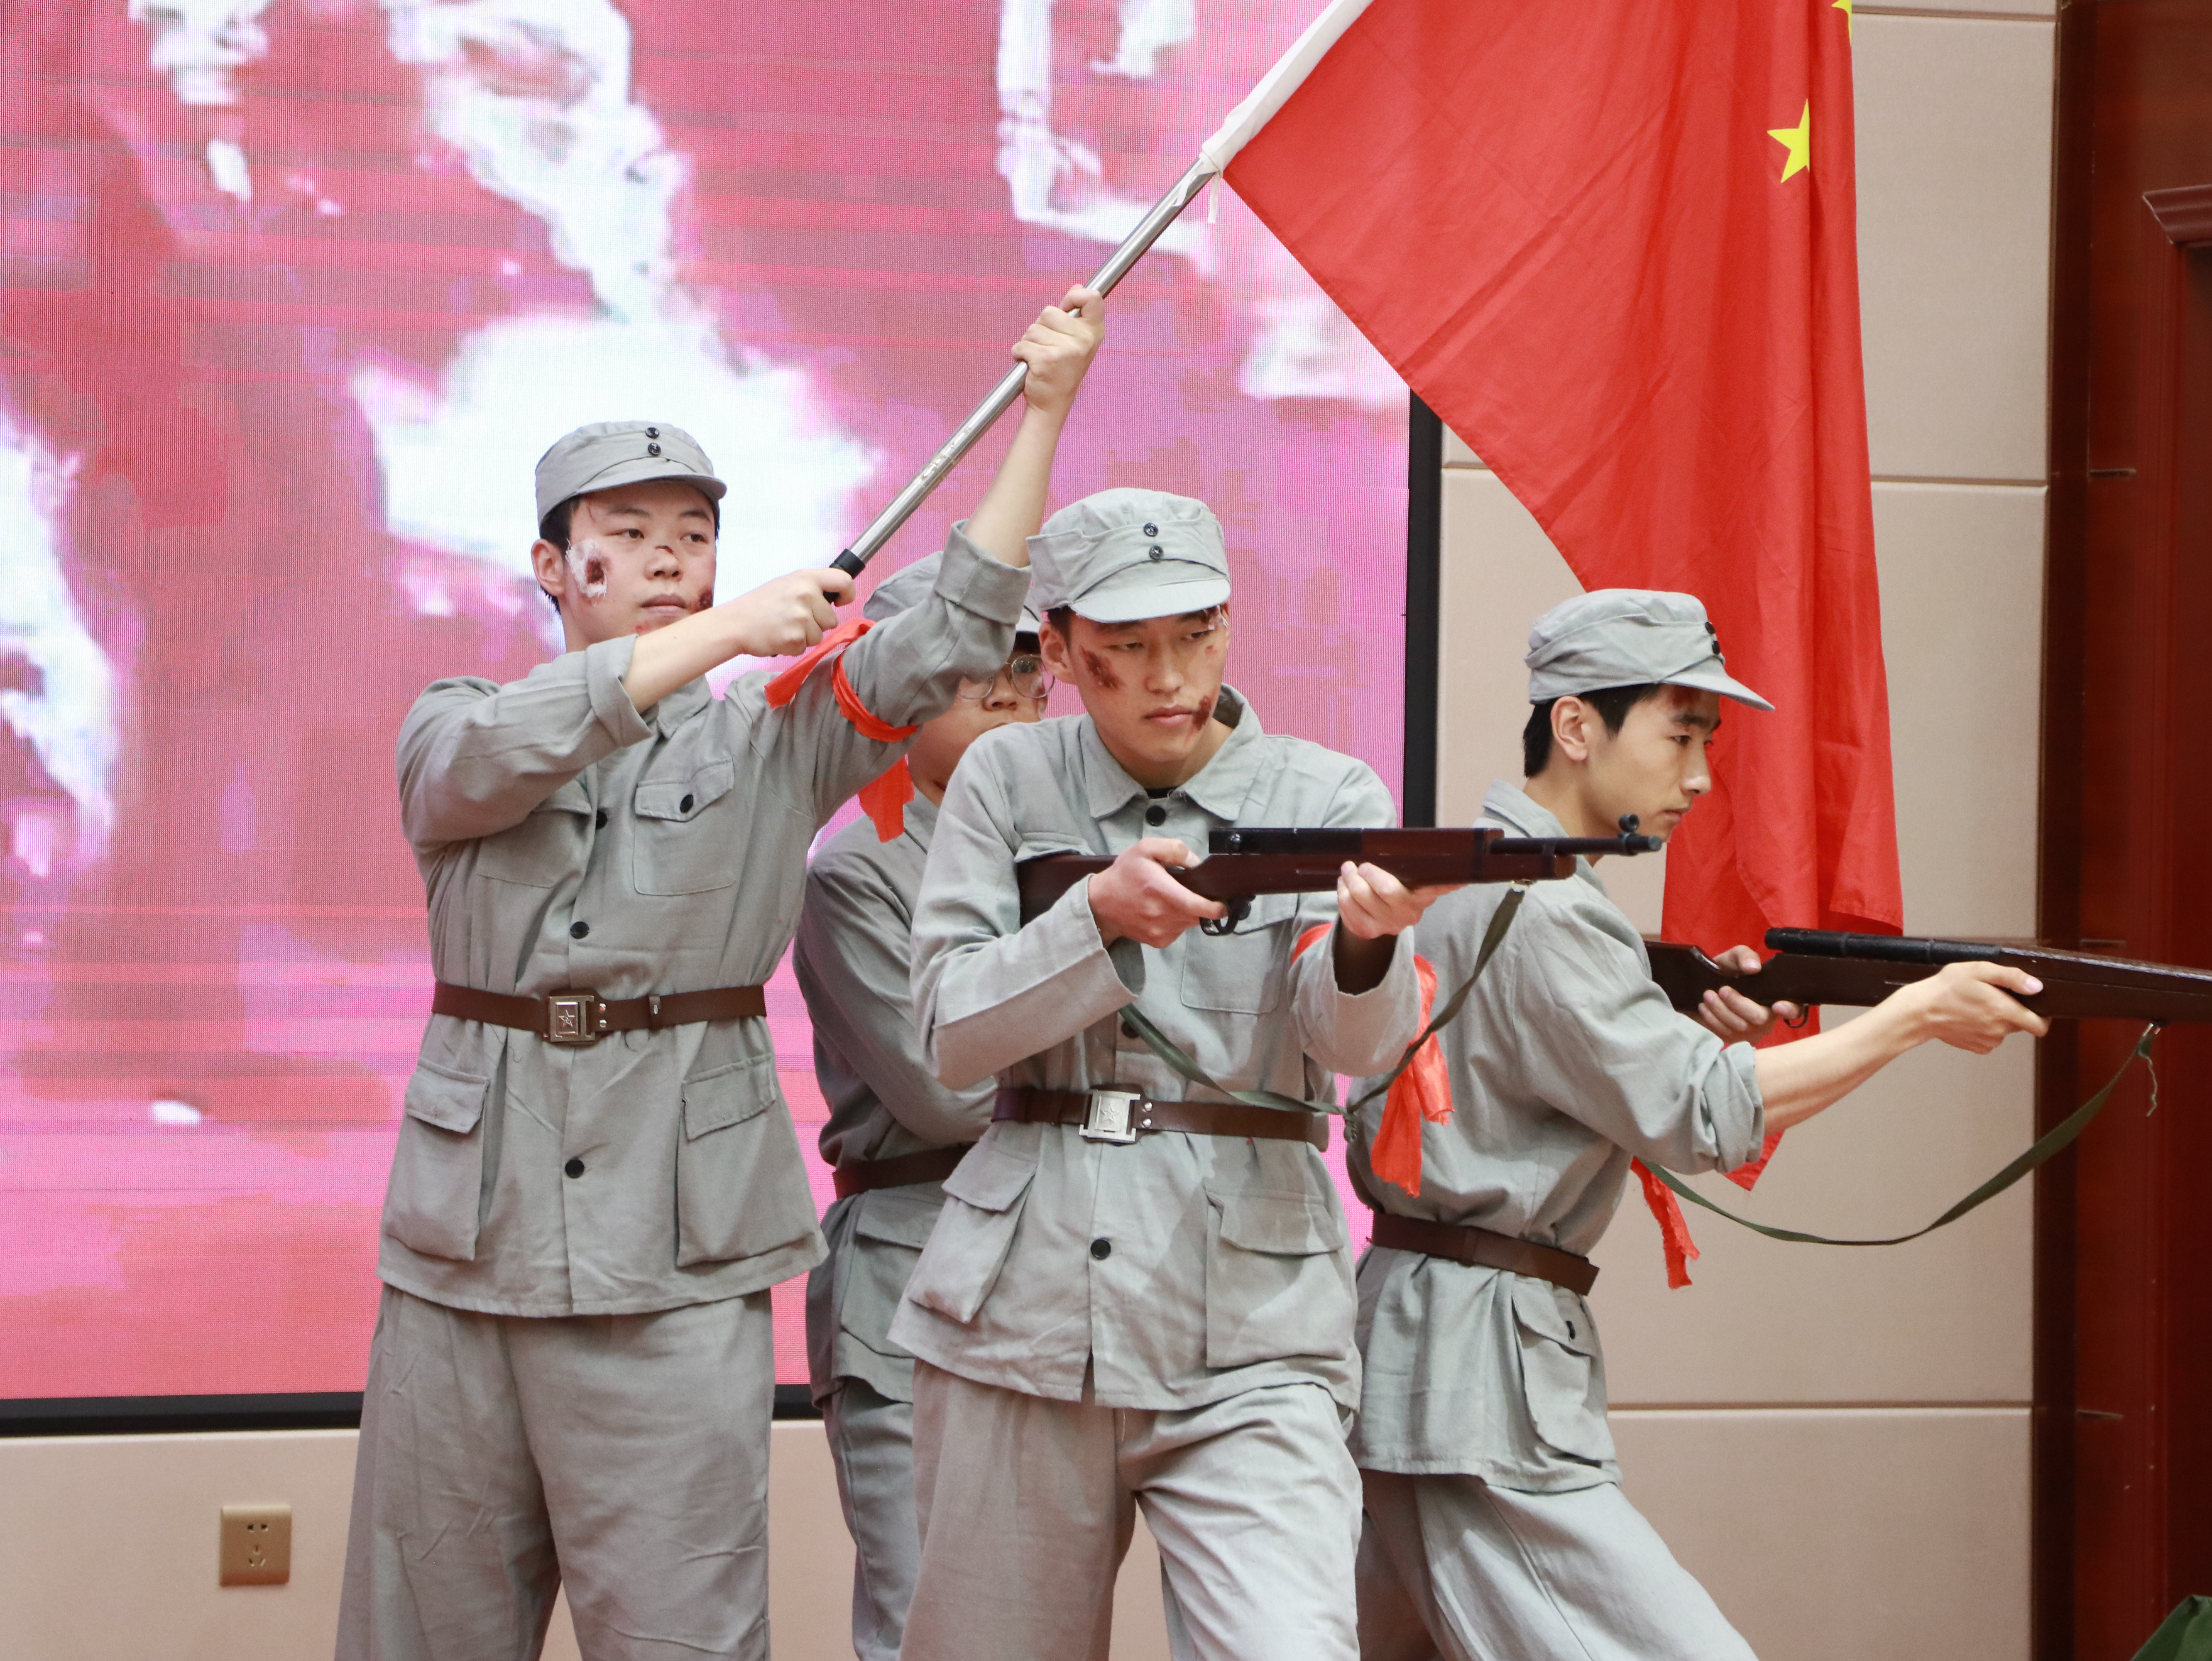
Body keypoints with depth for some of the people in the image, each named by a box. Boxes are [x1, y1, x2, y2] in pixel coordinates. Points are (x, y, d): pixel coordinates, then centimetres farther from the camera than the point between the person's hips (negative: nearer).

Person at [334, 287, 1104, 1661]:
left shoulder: (771, 741, 8)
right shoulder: (453, 731, 9)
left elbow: (951, 635, -3)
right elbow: (497, 754, -14)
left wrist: (1043, 411, -10)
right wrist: (722, 632, -16)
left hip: (677, 1256, -1)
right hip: (469, 1237, 1)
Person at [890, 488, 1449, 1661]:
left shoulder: (1327, 798, 4)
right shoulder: (1009, 782, 7)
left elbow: (1358, 1046, -10)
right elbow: (952, 1037, -2)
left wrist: (1369, 939, -33)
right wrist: (1102, 915, -18)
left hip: (1251, 1326, -2)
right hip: (1023, 1298, 2)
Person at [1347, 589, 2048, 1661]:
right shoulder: (1537, 910, -15)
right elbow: (1700, 1119, -16)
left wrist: (1702, 1037, 1)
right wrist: (1918, 1015, -10)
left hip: (1404, 1360, 10)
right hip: (1483, 1370, -10)